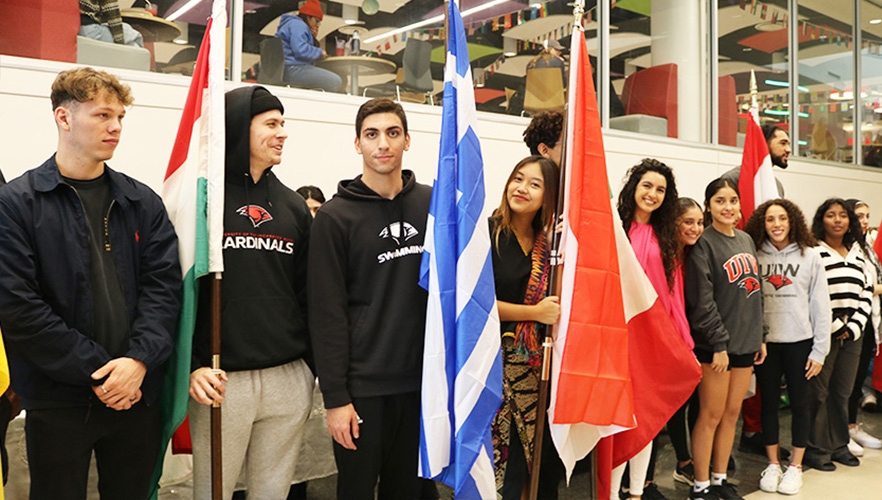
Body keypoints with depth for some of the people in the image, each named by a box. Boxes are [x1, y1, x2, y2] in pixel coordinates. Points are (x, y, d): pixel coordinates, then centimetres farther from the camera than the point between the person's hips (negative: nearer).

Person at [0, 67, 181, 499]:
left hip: (139, 394, 3)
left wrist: (139, 360, -14)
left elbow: (164, 285, 0)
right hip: (57, 401, -3)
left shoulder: (142, 202, 7)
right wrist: (98, 371, -14)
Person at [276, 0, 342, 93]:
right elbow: (301, 50, -24)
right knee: (336, 82, -17)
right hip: (293, 69, -11)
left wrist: (314, 38, 13)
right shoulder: (298, 25, -7)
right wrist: (320, 52, -9)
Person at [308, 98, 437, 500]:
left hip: (422, 381, 3)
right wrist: (335, 397, -10)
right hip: (362, 387, -3)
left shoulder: (433, 204, 6)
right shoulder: (335, 216, -4)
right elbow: (327, 313, -7)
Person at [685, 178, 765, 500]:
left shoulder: (746, 240, 13)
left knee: (732, 414, 13)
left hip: (746, 341, 7)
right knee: (711, 415, -1)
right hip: (716, 344, -7)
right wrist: (719, 343, -17)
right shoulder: (703, 243, -10)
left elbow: (755, 292, 18)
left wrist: (759, 337, 14)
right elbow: (702, 301, -15)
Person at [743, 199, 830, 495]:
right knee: (769, 403, 9)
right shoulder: (754, 256, 2)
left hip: (800, 342, -1)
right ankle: (773, 464, 23)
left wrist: (819, 350, -2)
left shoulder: (809, 256, 1)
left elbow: (821, 304, 1)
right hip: (764, 342, 1)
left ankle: (796, 466, 22)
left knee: (800, 404, 8)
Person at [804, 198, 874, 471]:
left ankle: (839, 445, 26)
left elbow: (867, 293, 13)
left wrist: (855, 326, 0)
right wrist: (834, 327, -11)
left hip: (852, 333, 6)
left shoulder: (858, 253, 15)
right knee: (818, 392, -1)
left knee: (843, 391, 12)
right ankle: (815, 450, 10)